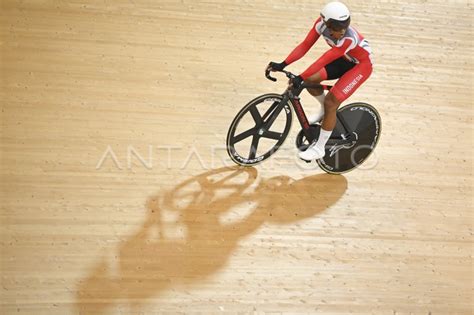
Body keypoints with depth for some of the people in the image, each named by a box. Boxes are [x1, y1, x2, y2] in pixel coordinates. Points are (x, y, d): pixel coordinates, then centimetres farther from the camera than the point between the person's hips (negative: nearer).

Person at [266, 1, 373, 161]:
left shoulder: (349, 38, -39)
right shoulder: (321, 23, -23)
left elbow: (323, 61, -40)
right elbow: (305, 46, -19)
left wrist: (300, 78, -43)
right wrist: (283, 65, -28)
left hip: (361, 64, -6)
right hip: (343, 58, 6)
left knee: (331, 102, -15)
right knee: (310, 80, -9)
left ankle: (319, 149, -1)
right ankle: (325, 109, 22)